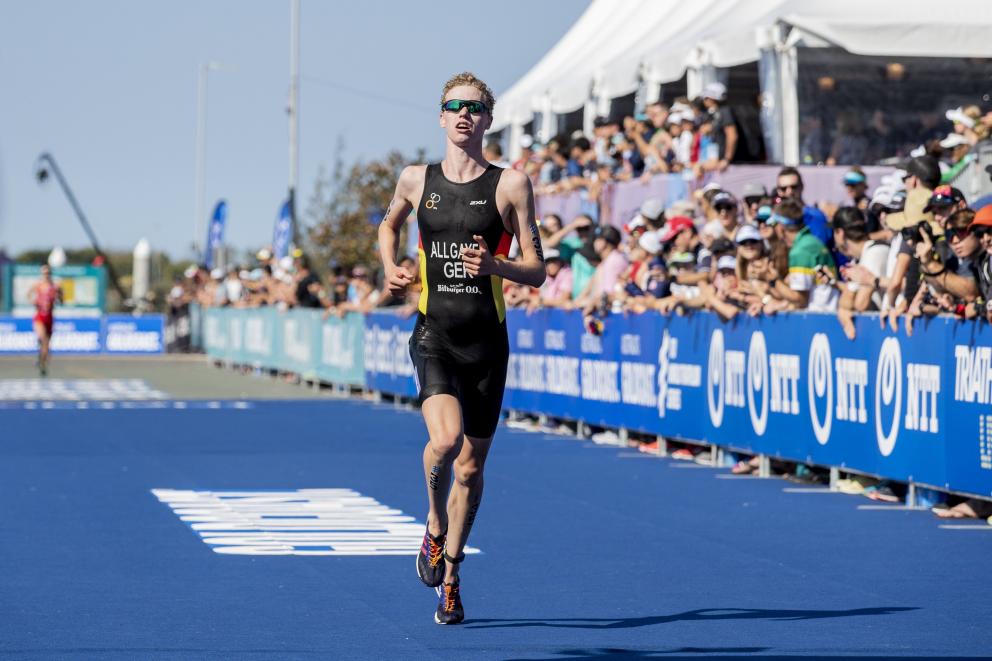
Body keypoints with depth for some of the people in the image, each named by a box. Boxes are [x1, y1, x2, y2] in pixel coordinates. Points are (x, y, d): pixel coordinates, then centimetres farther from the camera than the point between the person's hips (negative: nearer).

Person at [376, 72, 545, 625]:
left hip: (487, 342, 0)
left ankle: (450, 576, 27)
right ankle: (435, 529, 4)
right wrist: (391, 268, 9)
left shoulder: (511, 184, -2)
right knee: (445, 439, -26)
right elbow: (390, 224, 27)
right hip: (434, 336, 0)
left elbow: (537, 271, -1)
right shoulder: (416, 180, 5)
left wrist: (495, 265, -20)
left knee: (471, 465, 8)